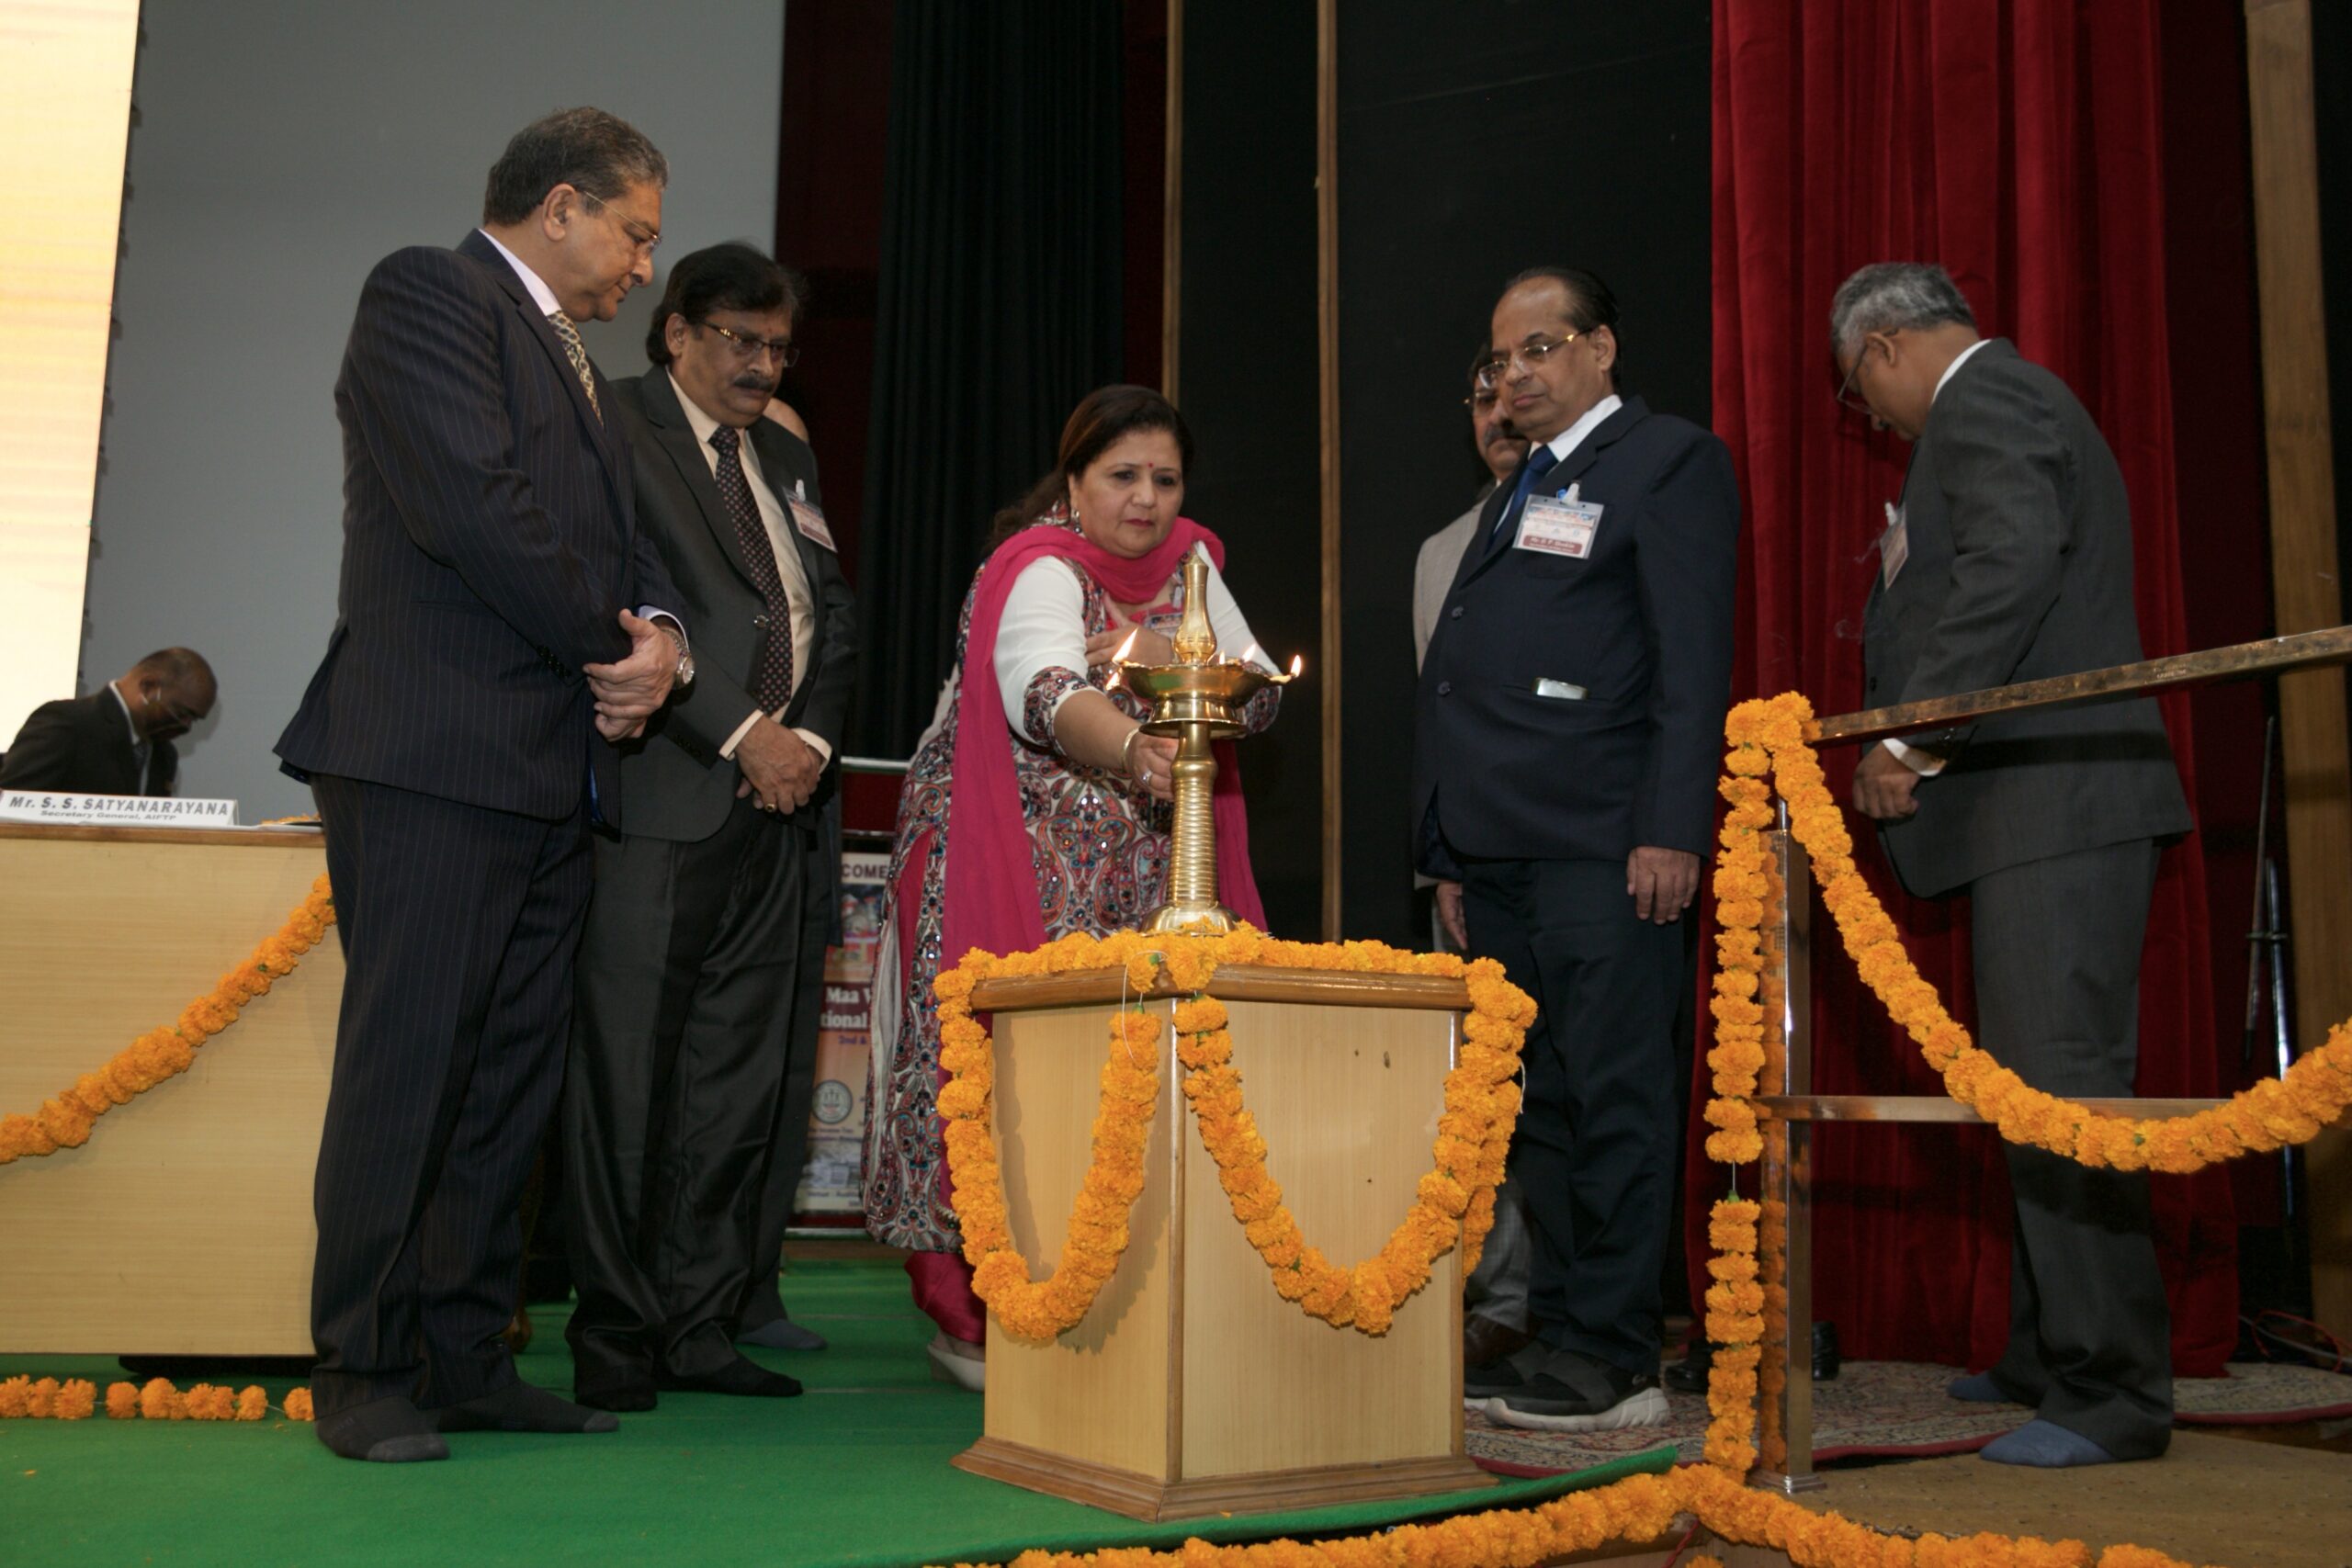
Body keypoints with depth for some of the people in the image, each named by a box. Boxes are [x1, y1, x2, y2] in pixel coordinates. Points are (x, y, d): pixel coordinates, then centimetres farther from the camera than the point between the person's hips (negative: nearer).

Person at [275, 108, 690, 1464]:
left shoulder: (576, 365, 26)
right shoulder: (426, 294, -2)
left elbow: (625, 538, 19)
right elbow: (473, 503, -16)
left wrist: (660, 631, -3)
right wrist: (611, 646, -7)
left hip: (553, 773, 9)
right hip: (435, 755, -9)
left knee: (514, 1078, 8)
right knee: (408, 1068, -5)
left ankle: (466, 1356, 16)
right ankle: (365, 1373, 5)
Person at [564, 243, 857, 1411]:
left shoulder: (790, 459, 24)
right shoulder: (615, 429, 2)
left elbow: (836, 619, 20)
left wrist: (809, 737, 2)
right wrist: (742, 736, -12)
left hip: (781, 801, 6)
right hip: (662, 798, -6)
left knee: (748, 1076, 5)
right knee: (627, 1073, -4)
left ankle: (703, 1321, 13)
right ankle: (615, 1335, 5)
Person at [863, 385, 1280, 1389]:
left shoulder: (1188, 564, 10)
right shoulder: (1038, 570, -13)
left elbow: (1261, 696, 4)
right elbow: (1046, 692, -33)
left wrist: (1169, 657, -14)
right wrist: (1133, 750, -52)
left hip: (1141, 883, 6)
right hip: (1016, 870, -6)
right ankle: (972, 1320, 2)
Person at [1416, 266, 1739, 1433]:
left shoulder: (1668, 460, 1)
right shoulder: (1525, 490, 26)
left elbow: (1692, 663, -9)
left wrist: (1671, 830, -18)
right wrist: (1459, 847, 16)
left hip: (1597, 846, -8)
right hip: (1501, 849, 9)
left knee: (1612, 1095, -6)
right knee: (1536, 1099, 10)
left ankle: (1613, 1362, -1)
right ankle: (1558, 1335, 17)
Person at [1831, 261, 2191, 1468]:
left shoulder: (1979, 400, -6)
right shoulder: (2017, 400, 26)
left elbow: (2014, 563, -23)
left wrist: (1908, 740, -20)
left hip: (2052, 799, -11)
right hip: (2044, 808, 11)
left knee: (2056, 1085, -12)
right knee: (2034, 1085, 14)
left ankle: (2110, 1392, -8)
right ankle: (2052, 1353, 23)